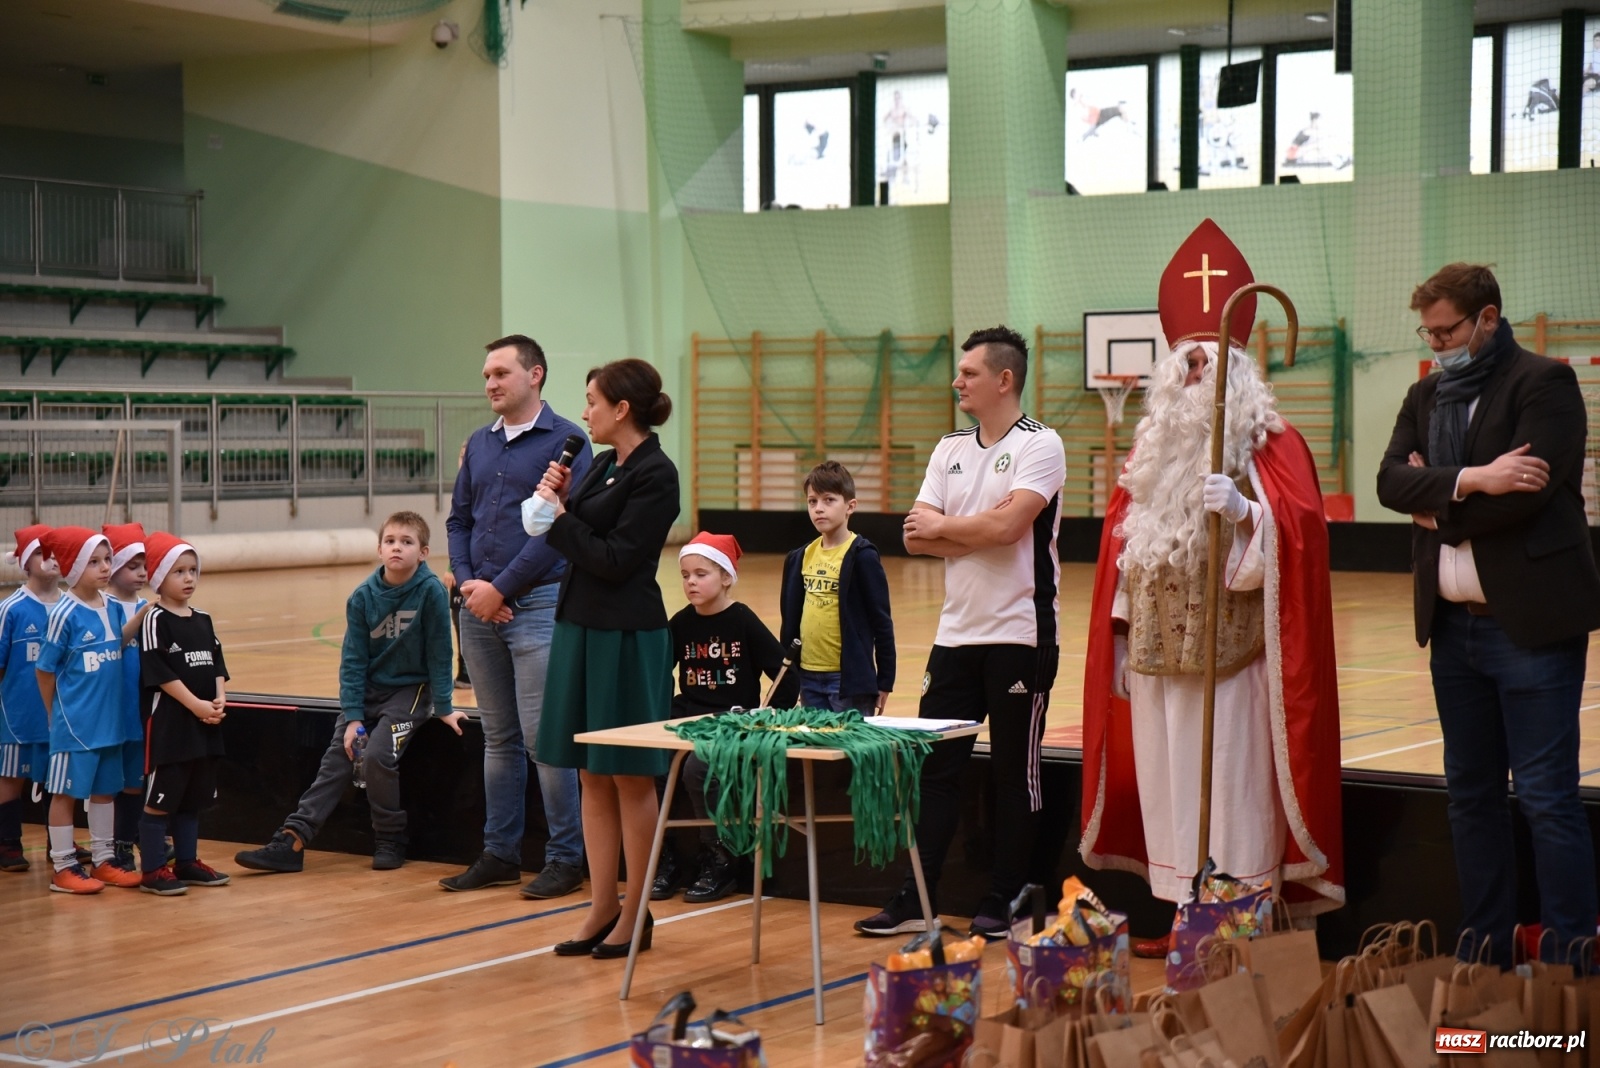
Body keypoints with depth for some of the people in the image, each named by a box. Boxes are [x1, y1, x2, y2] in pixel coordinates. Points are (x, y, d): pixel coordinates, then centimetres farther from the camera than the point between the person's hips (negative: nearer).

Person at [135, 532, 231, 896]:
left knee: (193, 798, 14)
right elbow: (159, 673, -15)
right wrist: (196, 705, -18)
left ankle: (187, 862, 23)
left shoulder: (203, 621, 12)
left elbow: (217, 665, 13)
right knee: (160, 798, -2)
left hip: (205, 724, 7)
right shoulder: (155, 621, -9)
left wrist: (219, 701, -5)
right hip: (169, 723, -7)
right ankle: (152, 870, 3)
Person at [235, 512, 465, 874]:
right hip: (368, 690, 4)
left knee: (377, 755, -22)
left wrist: (443, 707, -7)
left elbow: (439, 653, -10)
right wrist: (353, 716, -9)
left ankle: (390, 840, -4)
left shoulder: (430, 591, -15)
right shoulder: (363, 597, -5)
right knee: (335, 760, -6)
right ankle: (291, 841, -10)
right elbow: (353, 660, -3)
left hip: (411, 689, -4)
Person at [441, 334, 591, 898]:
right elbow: (458, 519, 17)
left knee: (544, 738, -6)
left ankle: (566, 859, 2)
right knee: (498, 739, 12)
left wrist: (500, 589, -13)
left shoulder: (564, 441, -6)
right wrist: (467, 581, -1)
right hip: (480, 608, 6)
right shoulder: (479, 444, 14)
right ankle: (500, 854, 19)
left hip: (537, 603, -6)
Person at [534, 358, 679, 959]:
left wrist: (560, 517, -11)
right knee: (592, 777, 11)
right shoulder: (604, 466, 12)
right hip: (581, 628, 9)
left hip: (627, 638, -9)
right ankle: (603, 907, 18)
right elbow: (582, 544, 13)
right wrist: (560, 500, 0)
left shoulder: (655, 475, -13)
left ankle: (636, 914, 10)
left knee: (630, 779, 1)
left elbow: (614, 560, -18)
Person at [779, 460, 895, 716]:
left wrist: (884, 680, -6)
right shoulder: (801, 558, 8)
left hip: (849, 676, -6)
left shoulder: (862, 557, -8)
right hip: (809, 677, 6)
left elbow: (881, 620, -7)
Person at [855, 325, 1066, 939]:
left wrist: (941, 526, -5)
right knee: (936, 768, 6)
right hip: (956, 633, 6)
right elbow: (915, 538, 4)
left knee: (1016, 774, 3)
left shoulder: (1039, 446, -7)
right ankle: (916, 900, 10)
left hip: (1020, 638, -6)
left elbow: (1005, 524, -21)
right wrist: (976, 537, -13)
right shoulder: (950, 450, 13)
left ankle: (1002, 903, 12)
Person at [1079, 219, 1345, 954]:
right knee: (1167, 784, 8)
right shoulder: (1149, 451, 15)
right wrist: (1119, 639, 10)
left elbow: (1297, 535, -12)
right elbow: (1122, 550, 14)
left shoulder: (1272, 447, -1)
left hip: (1235, 653, -5)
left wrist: (1243, 510, -30)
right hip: (1158, 654, 5)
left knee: (1234, 784, -5)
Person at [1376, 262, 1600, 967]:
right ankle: (1484, 953, 22)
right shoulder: (1426, 395, 14)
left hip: (1532, 621, -7)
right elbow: (1391, 480, -1)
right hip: (1453, 624, 7)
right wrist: (1470, 480, -18)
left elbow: (1531, 492, -18)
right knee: (1471, 795, 13)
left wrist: (1438, 507, -7)